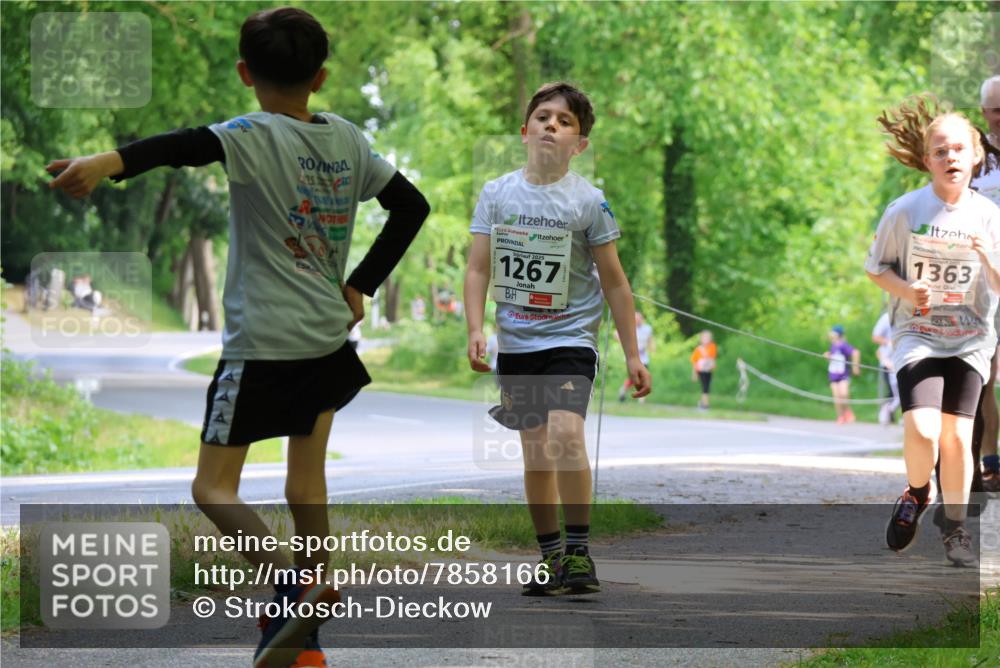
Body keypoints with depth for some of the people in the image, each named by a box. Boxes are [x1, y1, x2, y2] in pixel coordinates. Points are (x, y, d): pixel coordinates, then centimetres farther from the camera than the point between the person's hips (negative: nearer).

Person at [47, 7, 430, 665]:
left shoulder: (255, 137, -12)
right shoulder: (348, 138, 7)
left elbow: (190, 145, -33)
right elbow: (411, 205, 16)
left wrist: (110, 161, -50)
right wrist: (360, 287, 18)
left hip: (263, 344, -6)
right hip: (329, 335, 6)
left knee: (214, 488, -1)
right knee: (306, 476, 20)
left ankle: (295, 582, -23)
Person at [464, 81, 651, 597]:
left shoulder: (588, 201, -4)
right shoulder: (497, 194, 2)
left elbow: (613, 281, 1)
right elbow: (479, 269, 4)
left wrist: (632, 355, 1)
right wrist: (475, 330, -10)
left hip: (570, 338, -3)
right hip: (516, 343, 3)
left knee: (565, 436, -23)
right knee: (535, 453, 6)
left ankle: (579, 551, -14)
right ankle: (550, 558, 17)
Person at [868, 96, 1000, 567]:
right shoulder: (905, 211, -8)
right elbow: (876, 266, 3)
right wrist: (905, 290, -16)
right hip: (917, 335, -2)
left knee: (957, 436, -3)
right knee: (922, 431, -19)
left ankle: (956, 529, 17)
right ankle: (916, 493, 14)